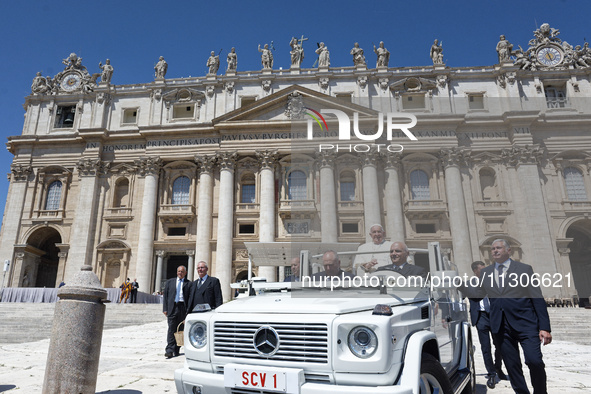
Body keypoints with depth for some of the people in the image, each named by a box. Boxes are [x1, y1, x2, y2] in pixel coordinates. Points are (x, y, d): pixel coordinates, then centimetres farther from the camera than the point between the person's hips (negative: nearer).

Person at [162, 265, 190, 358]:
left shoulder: (189, 284, 6)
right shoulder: (169, 282, 13)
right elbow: (165, 296, 10)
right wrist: (165, 309, 1)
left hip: (183, 308, 0)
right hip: (172, 308, 1)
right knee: (171, 329, -5)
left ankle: (176, 350, 15)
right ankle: (169, 350, -6)